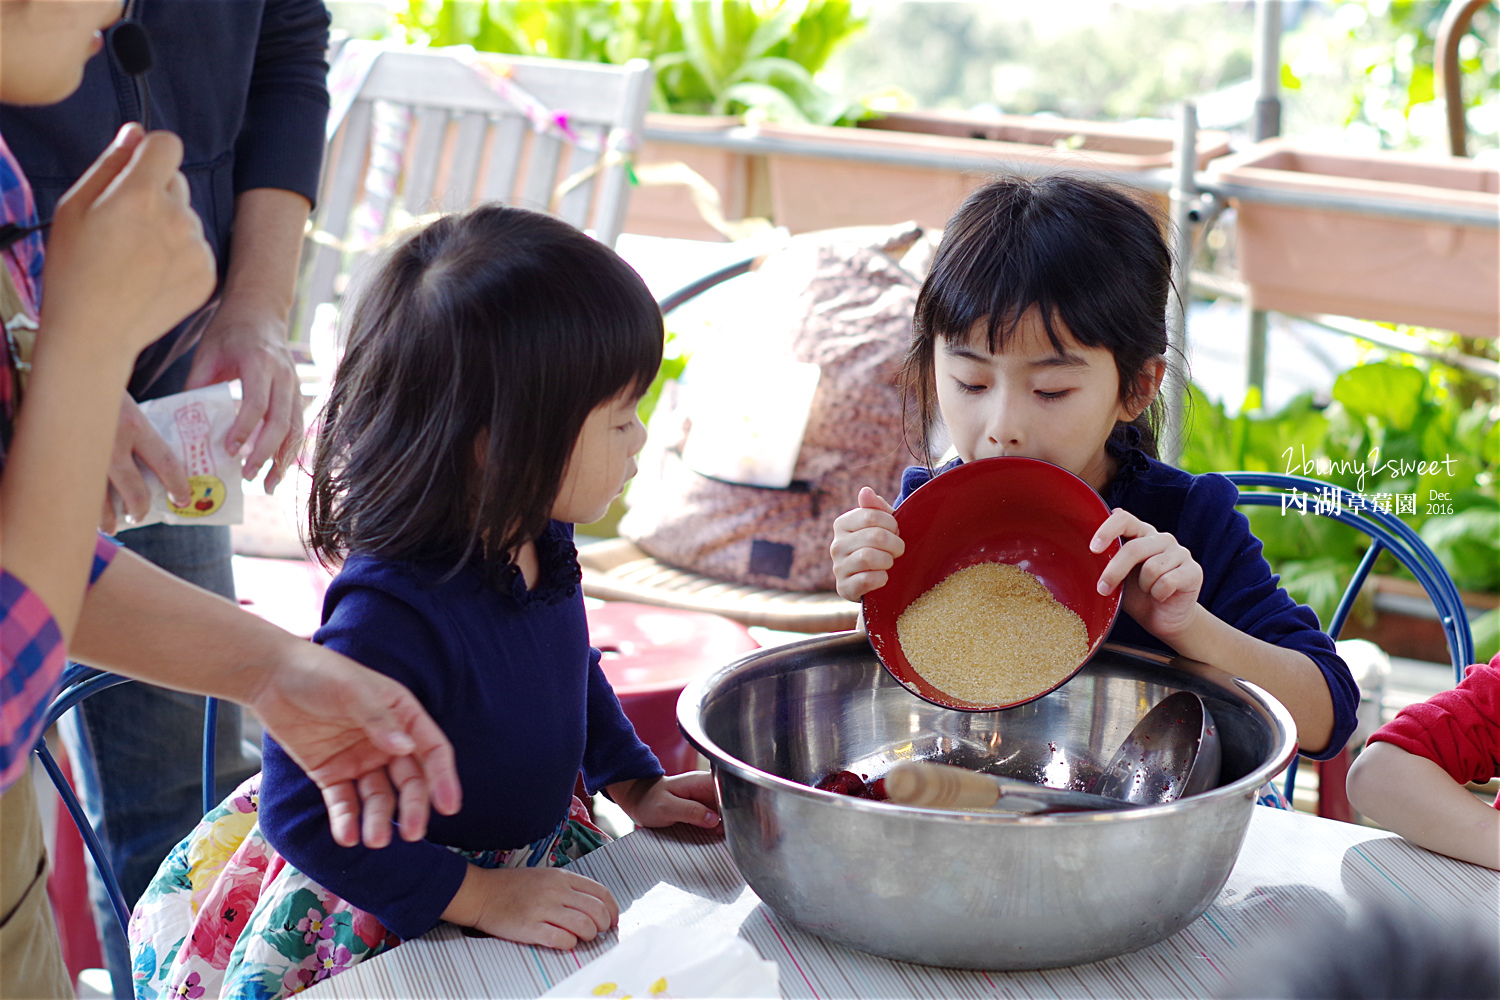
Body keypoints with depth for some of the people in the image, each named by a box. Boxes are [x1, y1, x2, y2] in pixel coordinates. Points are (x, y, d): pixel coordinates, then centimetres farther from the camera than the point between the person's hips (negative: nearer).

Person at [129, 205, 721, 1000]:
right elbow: (303, 810, -28)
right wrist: (483, 900, -26)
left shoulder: (540, 540, -7)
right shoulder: (394, 617, -32)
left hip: (538, 860, 7)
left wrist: (634, 785, 9)